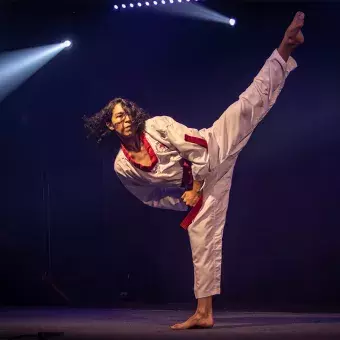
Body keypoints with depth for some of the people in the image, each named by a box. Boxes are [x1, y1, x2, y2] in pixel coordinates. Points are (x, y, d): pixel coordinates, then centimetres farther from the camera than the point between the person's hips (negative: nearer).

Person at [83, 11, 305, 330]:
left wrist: (195, 190, -15)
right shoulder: (122, 167, -3)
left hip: (215, 149, -3)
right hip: (192, 190, 3)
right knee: (202, 241, 1)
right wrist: (184, 200, 1)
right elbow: (152, 195, 10)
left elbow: (198, 148, -15)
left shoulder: (157, 125, -14)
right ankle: (203, 313, 9)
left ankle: (286, 46, -12)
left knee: (252, 102, -15)